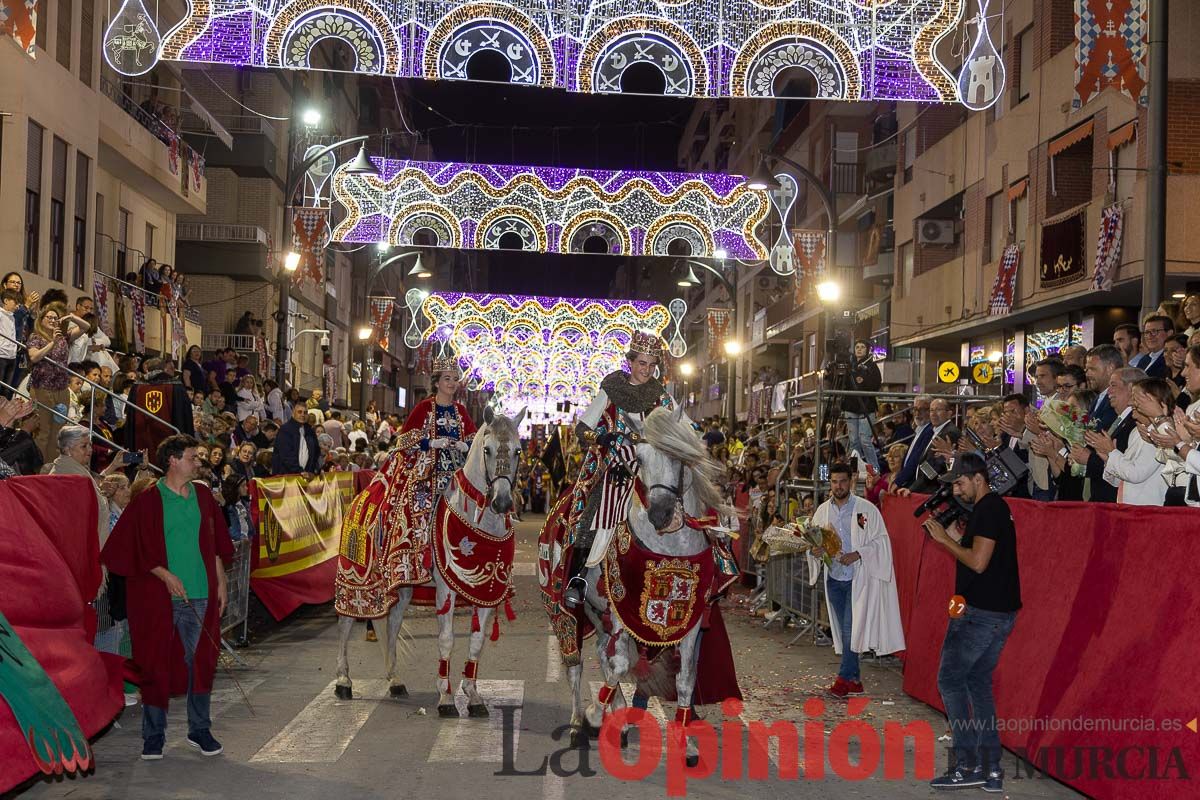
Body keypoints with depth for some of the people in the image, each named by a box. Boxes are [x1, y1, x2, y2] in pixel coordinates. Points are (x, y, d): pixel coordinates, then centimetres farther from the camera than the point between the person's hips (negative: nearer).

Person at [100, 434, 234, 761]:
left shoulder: (203, 496, 9)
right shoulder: (149, 500, -4)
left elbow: (216, 544, 14)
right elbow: (139, 550, -5)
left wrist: (220, 582, 10)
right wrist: (165, 576, -15)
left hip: (200, 593, 4)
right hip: (159, 596, -3)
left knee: (200, 662, 7)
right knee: (156, 663, 2)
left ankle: (199, 729, 19)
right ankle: (153, 735, 13)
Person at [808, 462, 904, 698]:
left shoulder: (866, 509, -7)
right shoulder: (823, 511, 7)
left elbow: (881, 540, -7)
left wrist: (857, 554, -19)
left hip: (857, 577, -5)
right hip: (834, 578, 5)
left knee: (851, 628, -9)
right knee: (844, 630, 10)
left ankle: (845, 678, 1)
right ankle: (854, 680, 18)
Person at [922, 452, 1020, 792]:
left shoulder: (988, 510, -15)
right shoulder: (993, 508, 17)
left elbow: (979, 561, -22)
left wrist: (945, 539, -12)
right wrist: (956, 538, 9)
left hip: (980, 612, -10)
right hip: (1000, 611, 10)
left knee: (950, 679, -3)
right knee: (979, 682, 14)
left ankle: (968, 765, -3)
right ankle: (991, 769, 14)